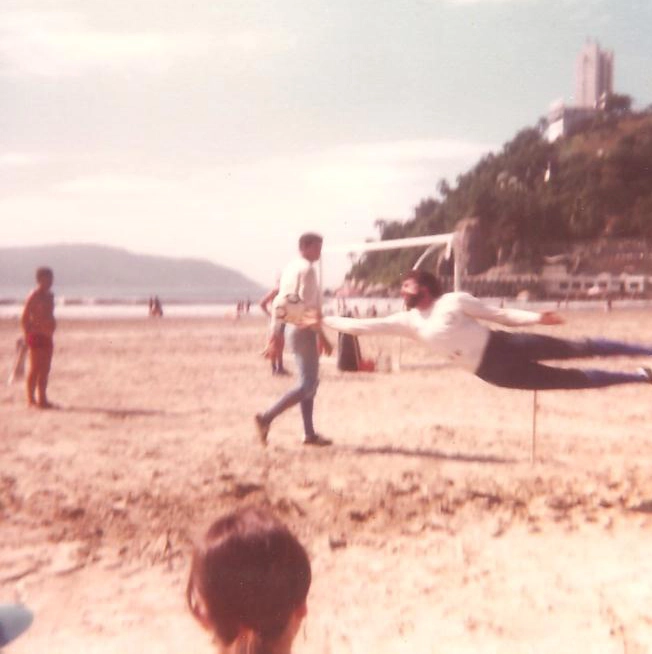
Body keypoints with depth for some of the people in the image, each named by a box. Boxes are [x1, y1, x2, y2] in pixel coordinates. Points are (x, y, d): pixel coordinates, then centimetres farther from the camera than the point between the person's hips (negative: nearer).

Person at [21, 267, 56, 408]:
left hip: (47, 337, 8)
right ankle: (31, 399, 1)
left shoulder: (49, 296, 15)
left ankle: (42, 399, 16)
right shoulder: (34, 296, -10)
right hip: (36, 337, -8)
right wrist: (28, 335, -12)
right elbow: (24, 318, -12)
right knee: (35, 369, -5)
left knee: (45, 370, 10)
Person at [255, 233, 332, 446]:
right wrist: (322, 336, -19)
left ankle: (309, 433, 16)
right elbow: (308, 305, -21)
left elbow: (278, 303, 16)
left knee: (310, 381, 13)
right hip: (305, 331, -10)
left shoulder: (290, 268, 15)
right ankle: (266, 417, -13)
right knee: (308, 384, -8)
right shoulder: (306, 269, -13)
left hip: (294, 329, 10)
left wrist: (274, 335, 18)